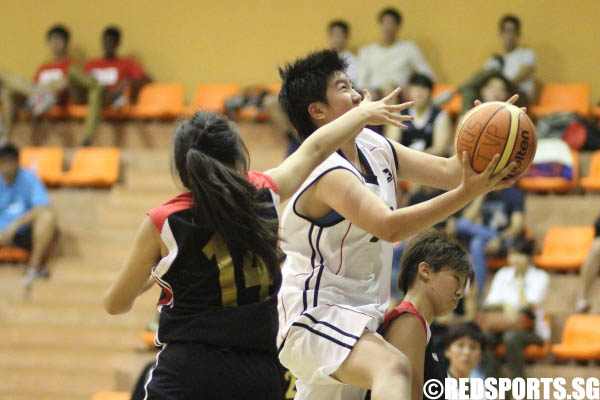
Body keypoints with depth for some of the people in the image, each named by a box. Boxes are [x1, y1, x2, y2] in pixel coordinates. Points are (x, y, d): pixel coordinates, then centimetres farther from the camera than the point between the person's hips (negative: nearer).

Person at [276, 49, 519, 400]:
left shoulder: (373, 147, 7)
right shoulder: (326, 172, -21)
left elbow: (445, 170, 6)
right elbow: (389, 227, -34)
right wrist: (466, 194, -40)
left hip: (358, 320, 10)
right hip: (316, 315, -10)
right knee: (393, 368, -34)